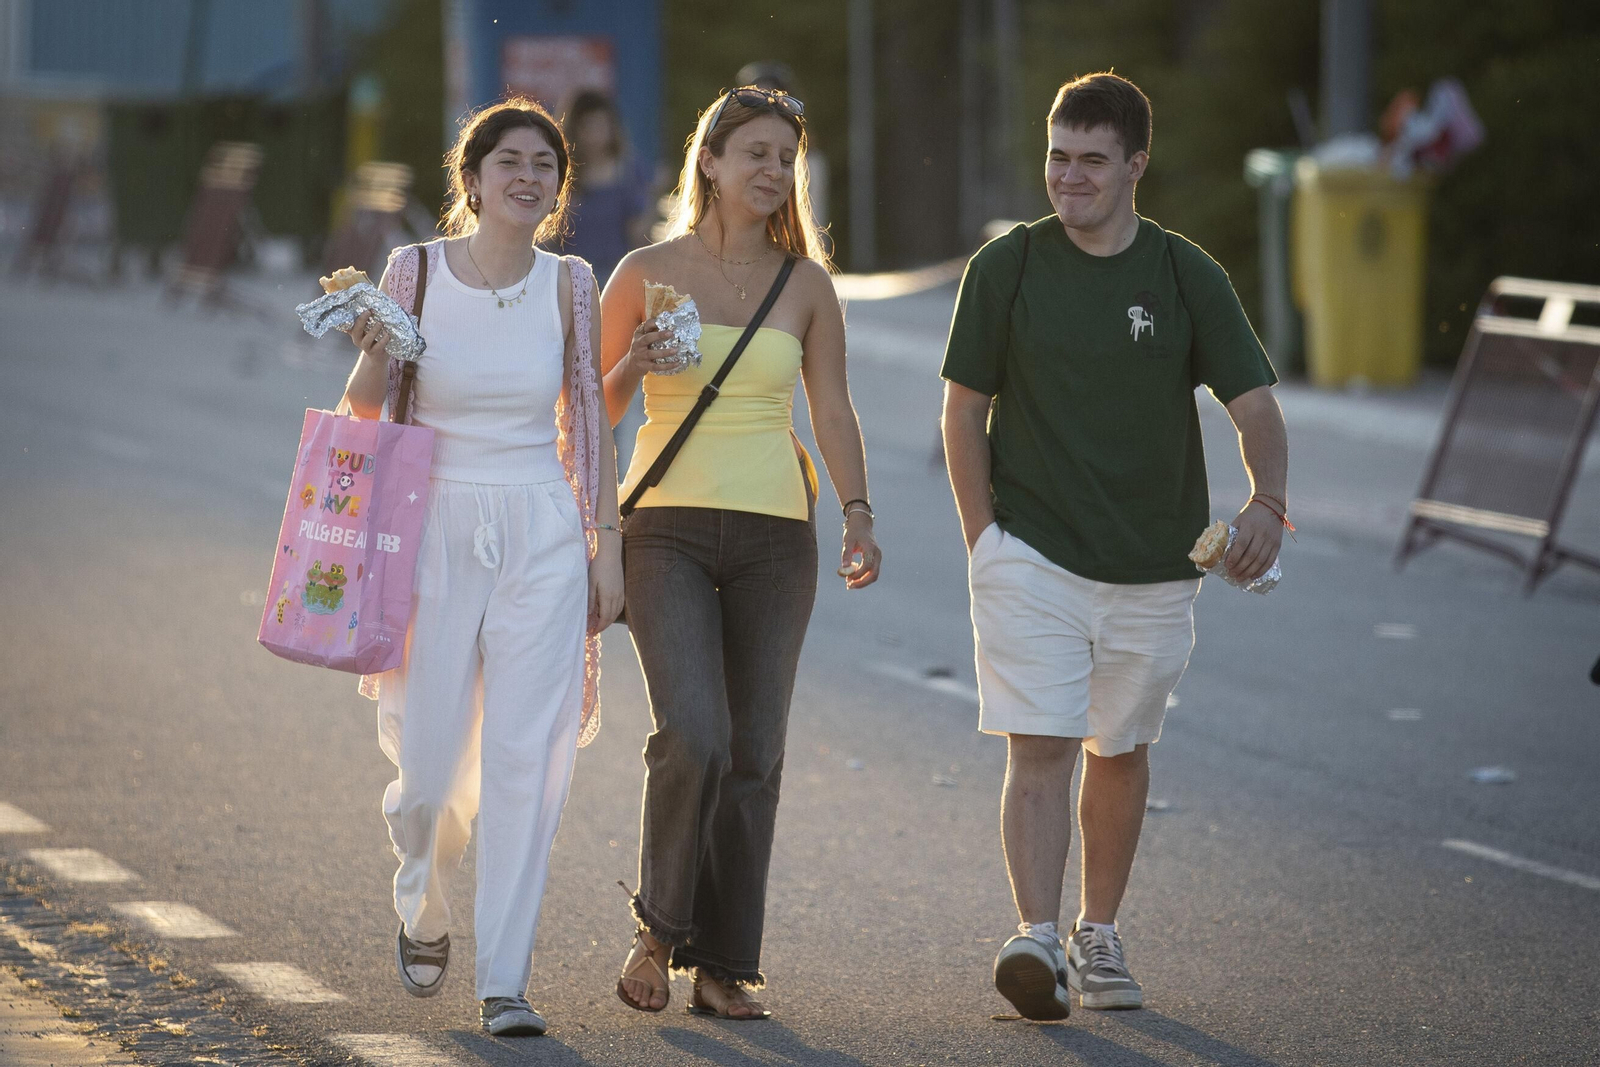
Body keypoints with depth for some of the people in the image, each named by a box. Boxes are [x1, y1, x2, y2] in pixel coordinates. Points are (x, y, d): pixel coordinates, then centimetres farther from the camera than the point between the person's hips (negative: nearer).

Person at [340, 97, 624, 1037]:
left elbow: (588, 421, 9)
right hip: (436, 530, -1)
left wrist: (607, 544, 6)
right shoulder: (415, 271, -2)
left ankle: (506, 981, -1)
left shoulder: (569, 286, 2)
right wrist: (372, 352, -19)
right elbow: (369, 412, 2)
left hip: (542, 536, 1)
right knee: (428, 765, 2)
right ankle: (424, 914, 35)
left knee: (526, 763, -6)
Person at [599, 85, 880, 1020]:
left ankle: (725, 966, 8)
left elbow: (833, 410, 9)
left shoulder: (807, 285, 8)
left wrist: (858, 515, -6)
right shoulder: (647, 273, 2)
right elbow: (594, 410, 9)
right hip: (668, 527, -2)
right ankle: (661, 929, 0)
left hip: (774, 536, 2)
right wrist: (634, 366, -13)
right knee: (694, 736, -19)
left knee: (753, 755, 1)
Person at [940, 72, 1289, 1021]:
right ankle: (1038, 942, -23)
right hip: (1031, 553, -2)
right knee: (1039, 750, -14)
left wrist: (1267, 499, -24)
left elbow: (1256, 405, -4)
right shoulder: (1006, 267, -1)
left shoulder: (1188, 278, 0)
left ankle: (1099, 938, 29)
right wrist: (983, 537, -4)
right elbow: (965, 409, 4)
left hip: (1153, 567, 2)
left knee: (1121, 753, 14)